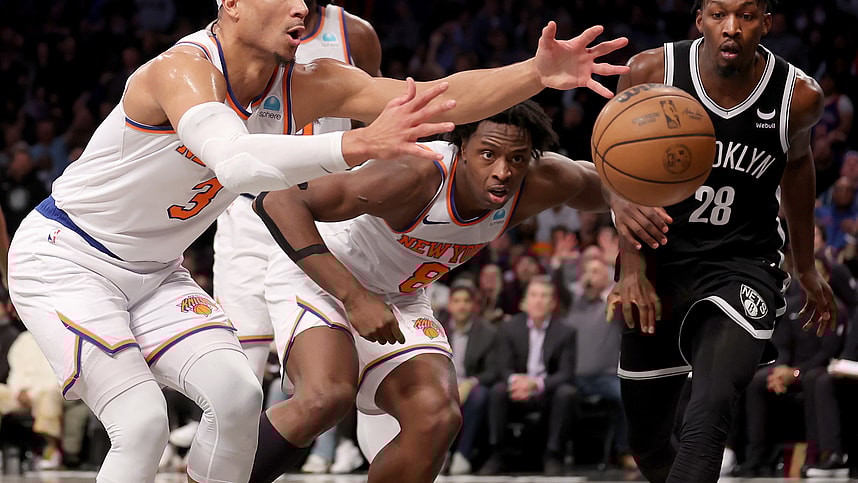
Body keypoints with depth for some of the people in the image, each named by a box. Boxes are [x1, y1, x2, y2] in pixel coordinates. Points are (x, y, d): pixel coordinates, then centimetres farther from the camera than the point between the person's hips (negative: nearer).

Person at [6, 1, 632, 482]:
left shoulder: (303, 87, -7)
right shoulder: (184, 69, -29)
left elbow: (435, 100, -14)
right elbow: (235, 163, -49)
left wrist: (539, 73, -30)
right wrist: (361, 144, -62)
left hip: (152, 271, 7)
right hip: (65, 260, -7)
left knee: (237, 393, -11)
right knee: (141, 422, -21)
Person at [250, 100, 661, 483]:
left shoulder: (543, 183, -19)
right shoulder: (416, 175, -37)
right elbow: (277, 202, -39)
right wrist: (354, 296, -44)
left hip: (399, 298, 6)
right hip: (320, 278, -6)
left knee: (436, 417, -15)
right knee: (326, 397, -32)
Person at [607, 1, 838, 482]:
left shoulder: (799, 97, -11)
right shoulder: (651, 73, -14)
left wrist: (807, 268, 22)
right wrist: (633, 268, -12)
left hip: (741, 266, -2)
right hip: (659, 263, 2)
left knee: (709, 414, -28)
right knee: (648, 442, 11)